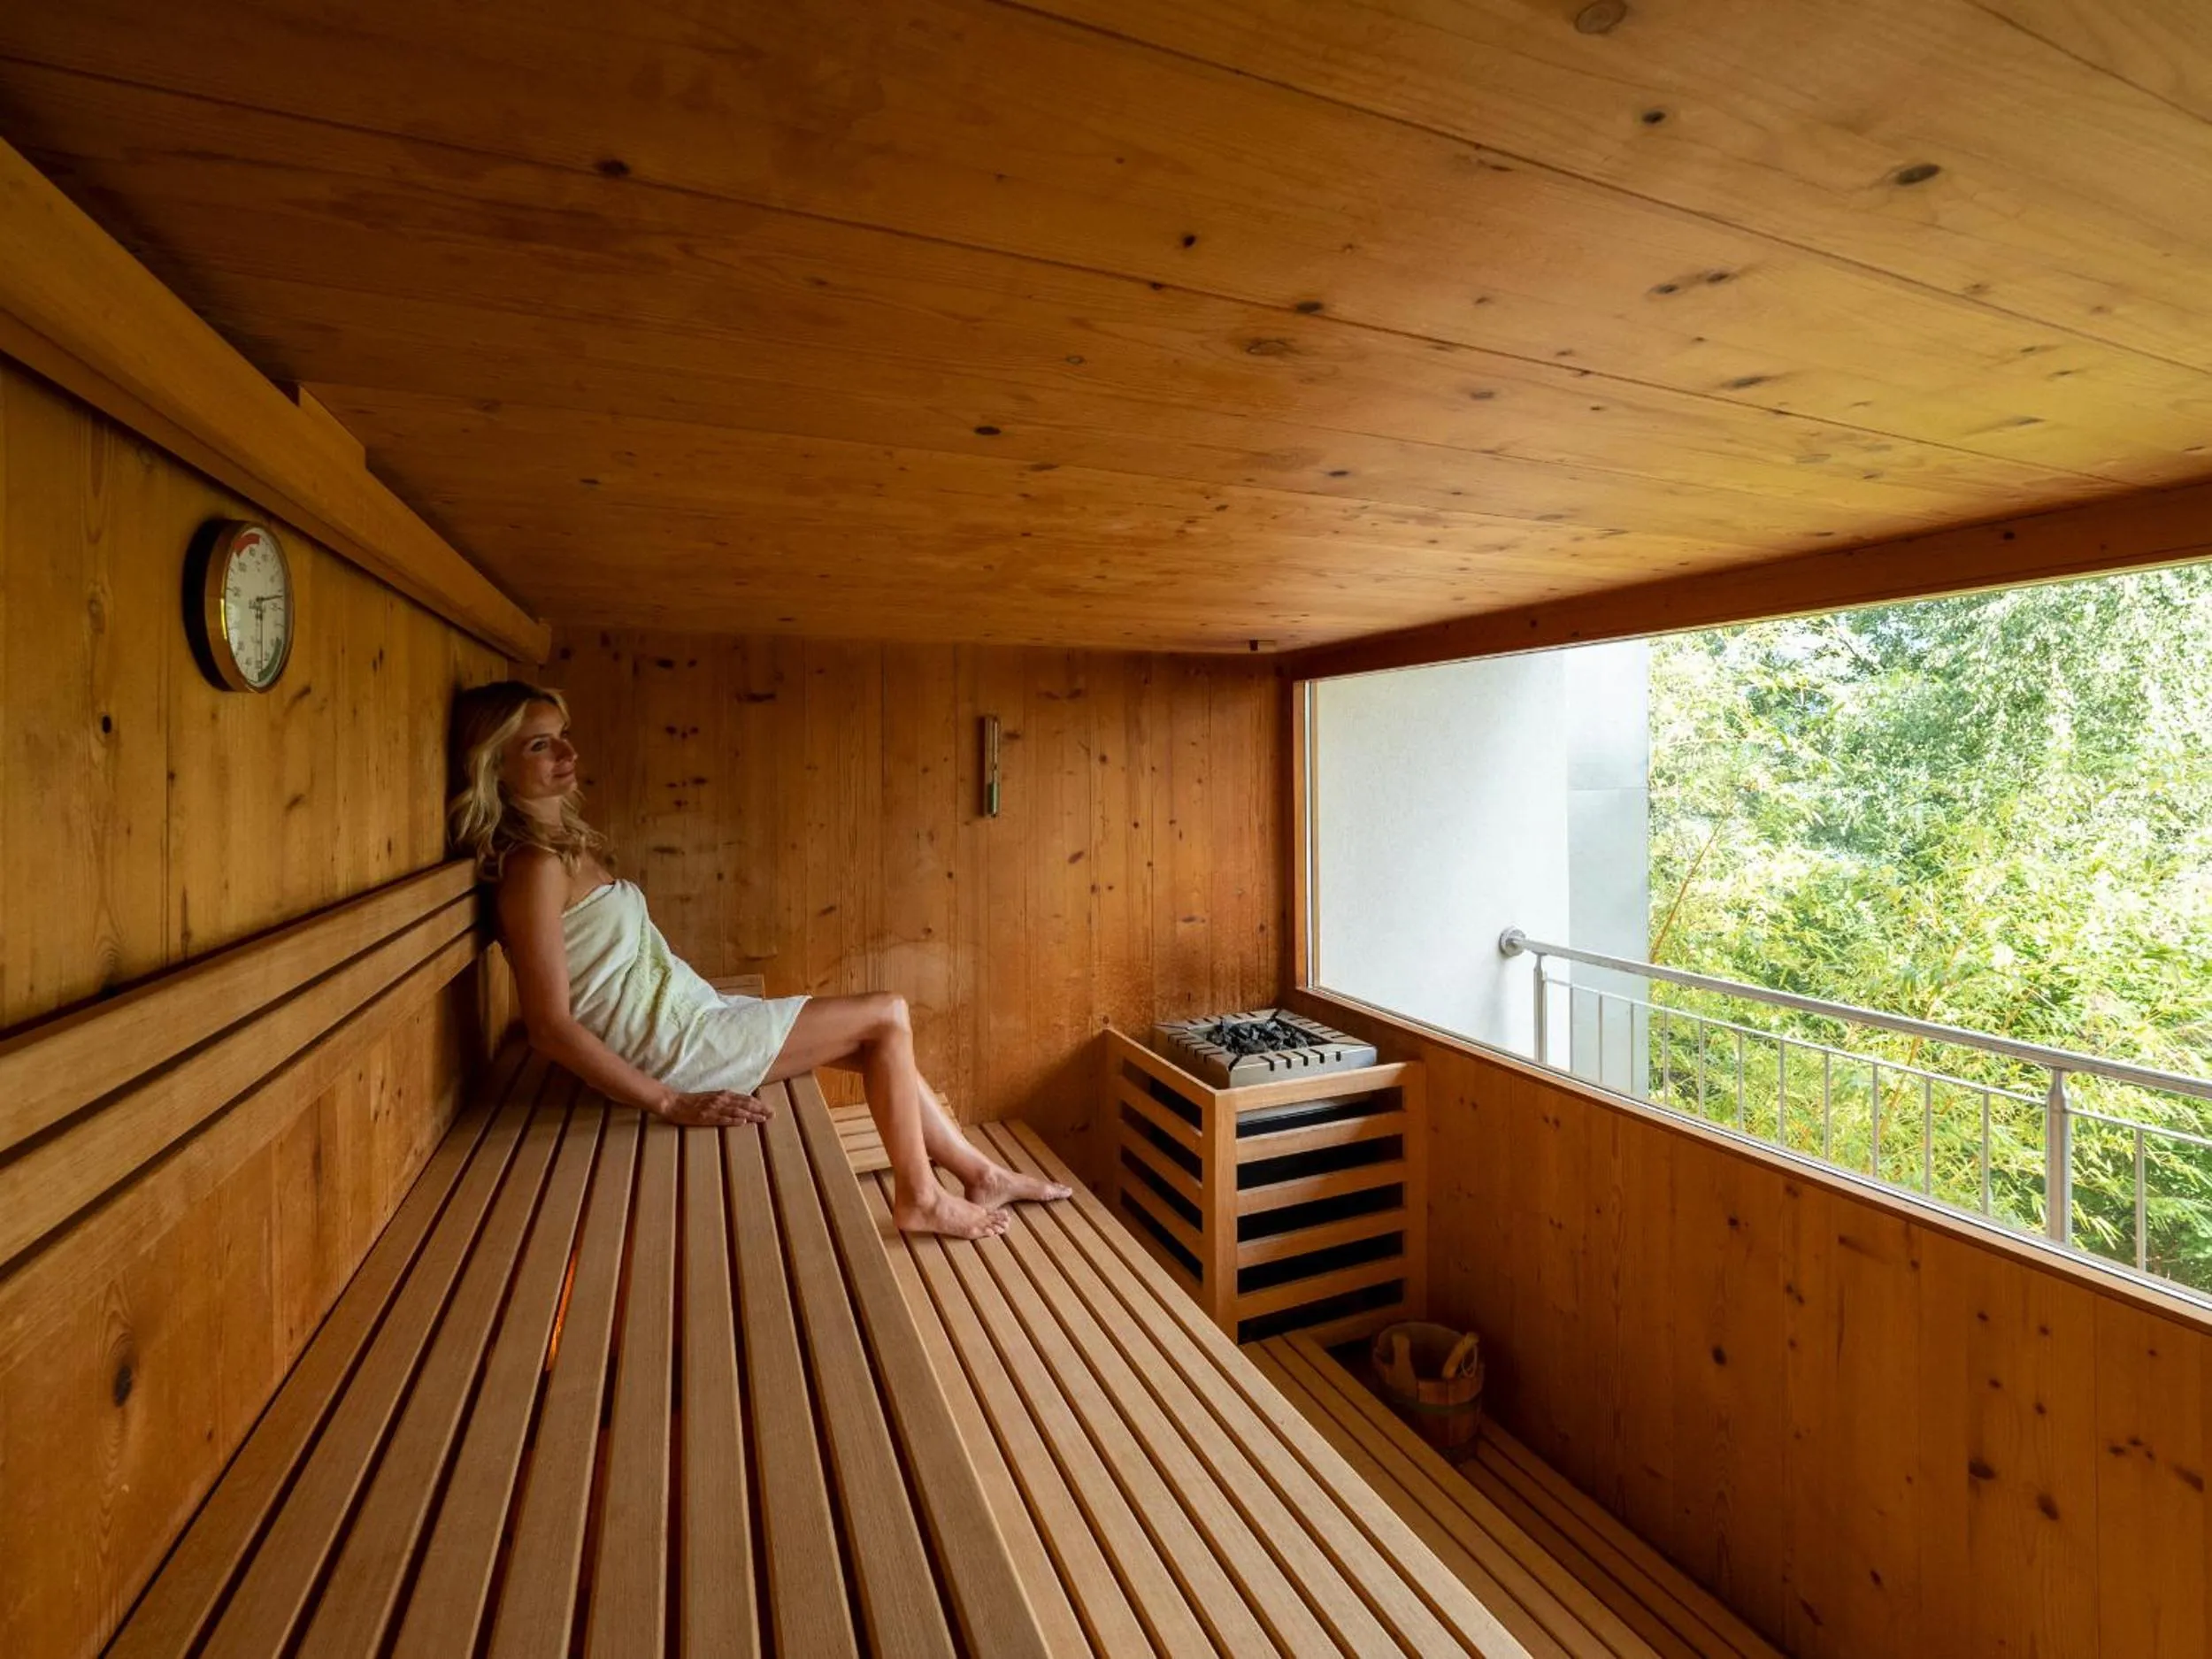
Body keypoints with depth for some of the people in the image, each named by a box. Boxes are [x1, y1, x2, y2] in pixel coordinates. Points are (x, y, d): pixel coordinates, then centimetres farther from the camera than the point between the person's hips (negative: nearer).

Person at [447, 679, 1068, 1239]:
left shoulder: (566, 845, 11)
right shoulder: (534, 867, -18)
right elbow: (551, 1026, -22)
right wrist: (670, 1103, -22)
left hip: (689, 1014, 9)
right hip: (674, 1045, -9)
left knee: (878, 1042, 10)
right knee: (888, 1016, -4)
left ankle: (982, 1174, 20)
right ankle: (919, 1197, 8)